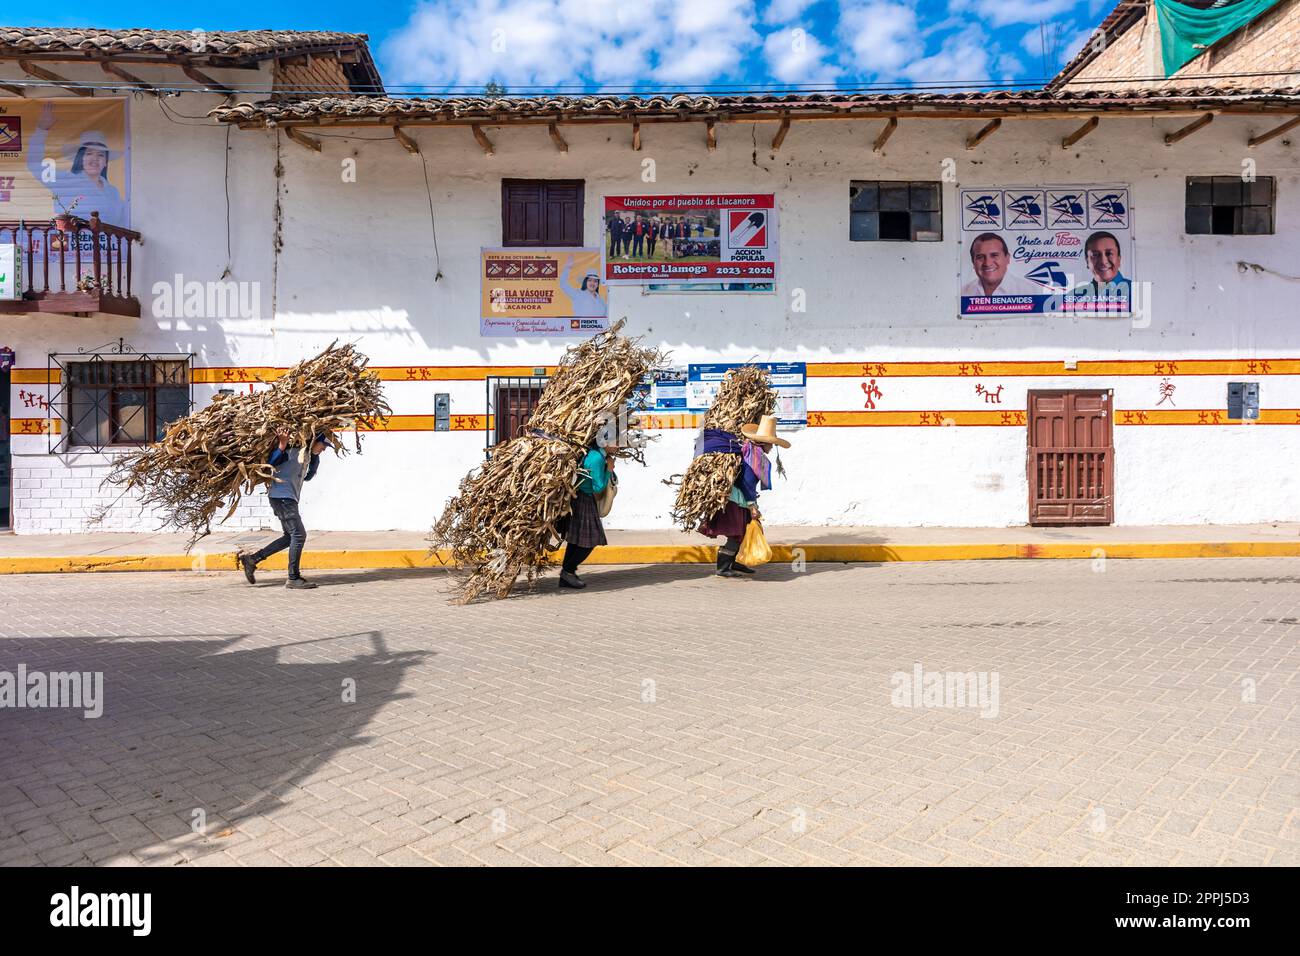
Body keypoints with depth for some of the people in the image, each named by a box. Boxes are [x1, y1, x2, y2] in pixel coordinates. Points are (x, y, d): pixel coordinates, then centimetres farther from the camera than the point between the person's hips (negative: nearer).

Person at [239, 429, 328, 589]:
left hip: (288, 498, 10)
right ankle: (293, 579, -3)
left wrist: (315, 456, 15)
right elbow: (270, 463, -19)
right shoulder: (294, 450, -13)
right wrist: (282, 445, -32)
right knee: (299, 535, -10)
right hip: (282, 496, -10)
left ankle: (252, 559, 19)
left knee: (290, 537, 14)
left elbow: (307, 477, 24)